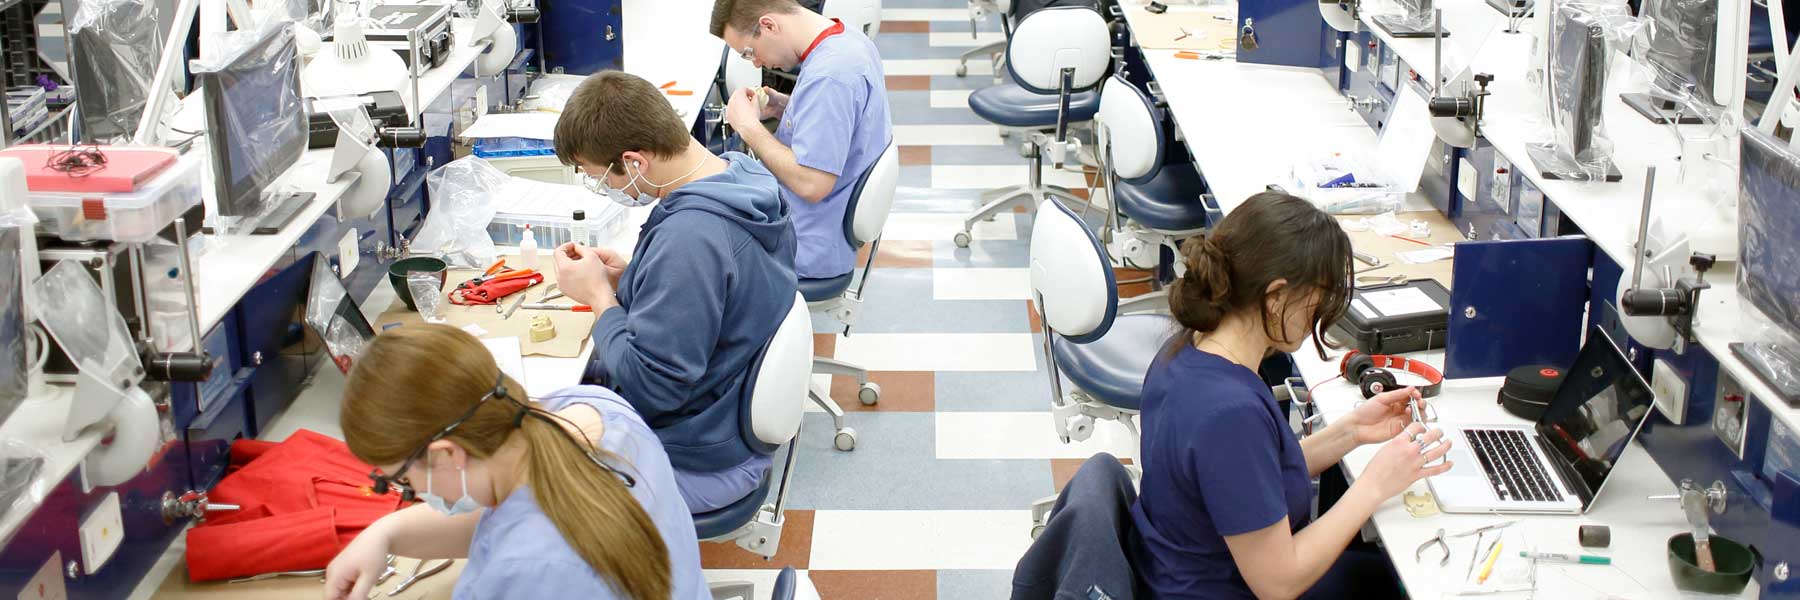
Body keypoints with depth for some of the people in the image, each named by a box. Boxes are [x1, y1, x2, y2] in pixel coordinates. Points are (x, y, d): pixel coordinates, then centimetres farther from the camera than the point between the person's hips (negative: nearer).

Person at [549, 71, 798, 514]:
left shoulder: (687, 238, -34)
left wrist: (599, 294, -17)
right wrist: (628, 279, 0)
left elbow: (651, 385, -29)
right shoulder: (743, 176, -5)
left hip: (697, 461, -10)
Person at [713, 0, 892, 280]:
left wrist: (749, 126, -20)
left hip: (810, 250, -10)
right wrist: (784, 107, 2)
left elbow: (811, 185, -31)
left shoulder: (828, 77, -29)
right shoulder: (850, 39, 1)